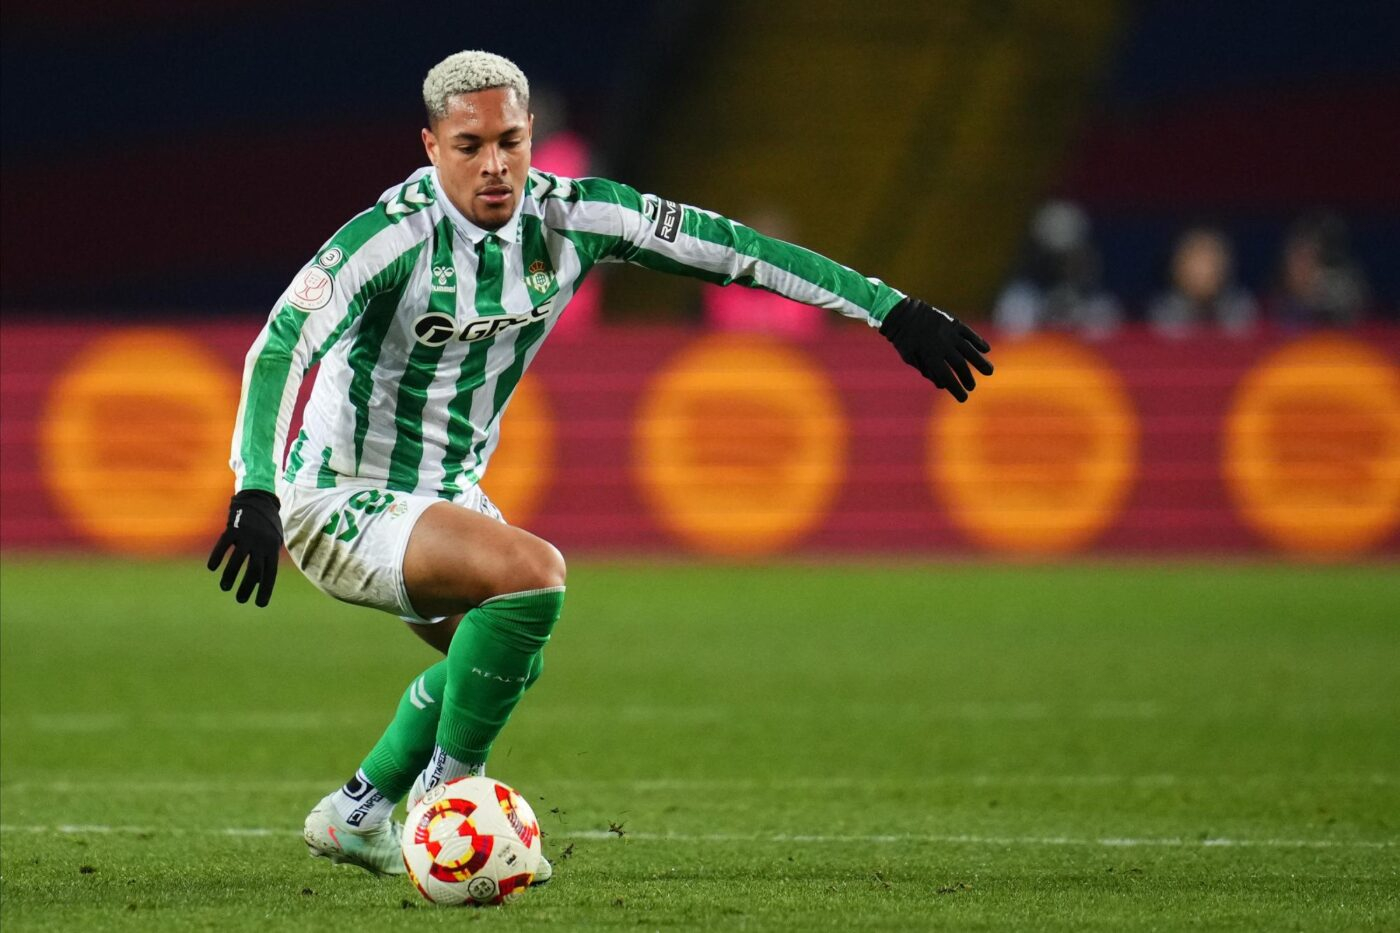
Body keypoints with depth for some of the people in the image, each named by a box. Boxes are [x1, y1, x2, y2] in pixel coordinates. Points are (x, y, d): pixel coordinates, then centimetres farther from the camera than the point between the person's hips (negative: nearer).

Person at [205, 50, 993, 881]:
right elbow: (282, 346, -35)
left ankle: (356, 813, 38)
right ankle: (448, 793, -13)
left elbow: (726, 246, -5)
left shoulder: (570, 217, -9)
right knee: (533, 574, -29)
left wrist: (892, 311, -8)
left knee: (508, 659, 24)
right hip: (343, 501, -8)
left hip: (447, 492, 8)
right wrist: (255, 492, -50)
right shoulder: (395, 235, -26)